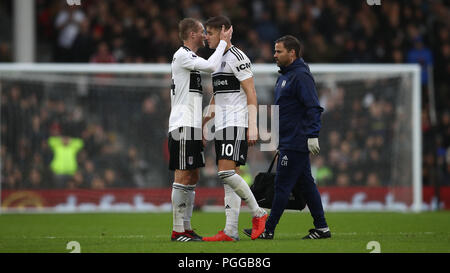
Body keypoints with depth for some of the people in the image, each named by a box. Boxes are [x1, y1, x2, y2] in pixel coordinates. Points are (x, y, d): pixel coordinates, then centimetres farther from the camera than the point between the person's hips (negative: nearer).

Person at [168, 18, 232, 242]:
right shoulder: (182, 56, -10)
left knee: (192, 177, 9)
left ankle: (186, 227, 11)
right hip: (183, 126, -10)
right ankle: (178, 230, -9)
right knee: (183, 177, -10)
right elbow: (211, 66, -22)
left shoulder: (190, 58, 21)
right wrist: (223, 42, -11)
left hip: (192, 126, 10)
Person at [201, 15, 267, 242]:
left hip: (237, 124, -9)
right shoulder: (218, 61, 20)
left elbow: (251, 94, -13)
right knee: (229, 177, 4)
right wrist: (203, 122, 24)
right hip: (222, 126, 9)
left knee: (226, 172, -18)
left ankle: (258, 214, -7)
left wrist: (252, 126, -20)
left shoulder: (237, 58, -8)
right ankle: (230, 231, 0)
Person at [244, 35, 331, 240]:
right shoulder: (285, 76, 17)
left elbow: (313, 108, -20)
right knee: (306, 184, 11)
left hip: (295, 144, -10)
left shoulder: (301, 76, -14)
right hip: (287, 141, 10)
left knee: (282, 185, -7)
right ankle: (321, 228, 13)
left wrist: (312, 136, -24)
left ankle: (268, 229, -4)